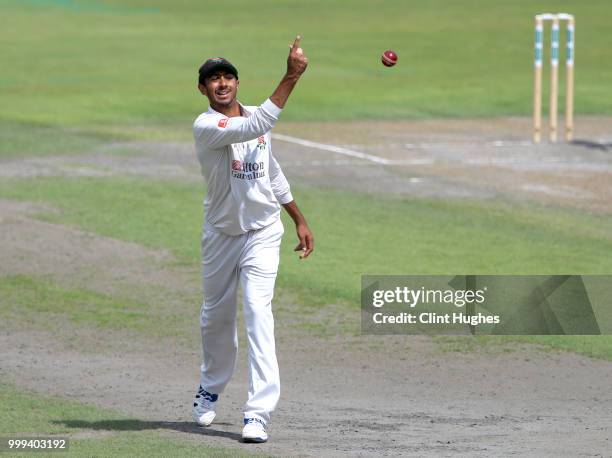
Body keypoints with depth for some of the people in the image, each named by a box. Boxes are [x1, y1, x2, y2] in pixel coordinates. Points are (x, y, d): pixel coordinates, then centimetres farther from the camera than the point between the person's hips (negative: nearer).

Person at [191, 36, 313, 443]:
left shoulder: (254, 118, 3)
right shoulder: (206, 127, -17)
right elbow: (257, 127, -34)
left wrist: (300, 220, 18)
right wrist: (291, 78, -37)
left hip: (263, 231, 2)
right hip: (221, 235, -2)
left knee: (258, 312, -15)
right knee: (216, 317, 14)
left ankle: (258, 414, -22)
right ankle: (211, 390, 42)